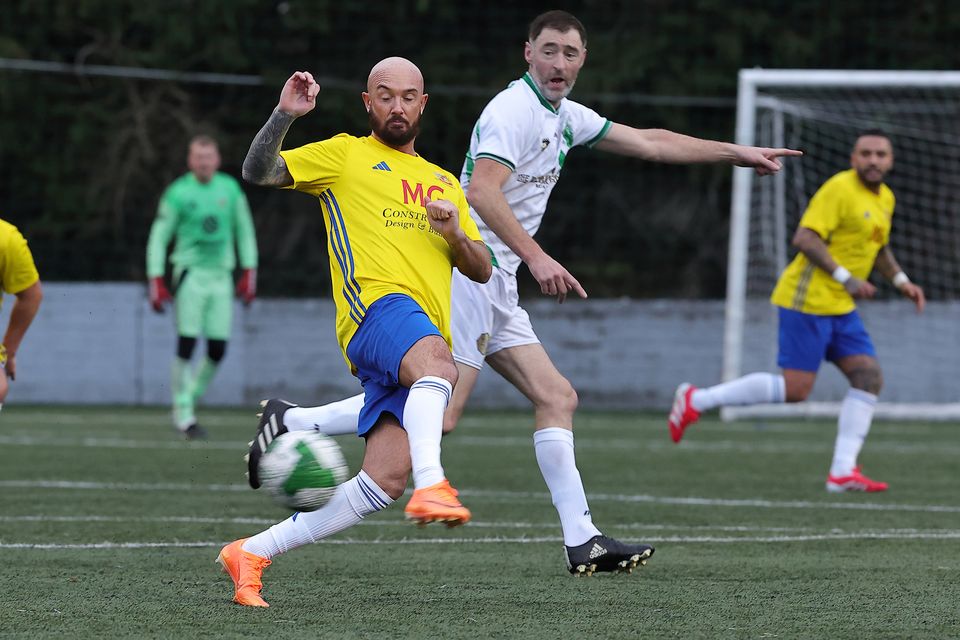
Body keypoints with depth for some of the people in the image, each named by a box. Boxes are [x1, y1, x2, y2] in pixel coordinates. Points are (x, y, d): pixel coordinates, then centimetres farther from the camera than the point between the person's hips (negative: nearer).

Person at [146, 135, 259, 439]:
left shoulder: (230, 189, 6)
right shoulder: (178, 193, -5)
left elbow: (244, 231, 15)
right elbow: (159, 237, 0)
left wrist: (249, 273, 9)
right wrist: (156, 281, -7)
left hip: (221, 277, 4)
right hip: (191, 274, -4)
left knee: (217, 350, -2)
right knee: (187, 344, -9)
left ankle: (191, 399, 18)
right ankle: (183, 413, -3)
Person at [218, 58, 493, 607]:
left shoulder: (443, 182, 30)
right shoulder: (346, 155, 15)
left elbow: (482, 270, 25)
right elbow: (259, 171, 3)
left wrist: (455, 232, 4)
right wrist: (284, 116, -13)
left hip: (428, 343, 5)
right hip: (376, 303, -5)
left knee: (385, 481, -11)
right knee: (436, 361, -41)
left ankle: (253, 552, -1)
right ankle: (431, 485, -58)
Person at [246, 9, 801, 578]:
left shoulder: (565, 118, 18)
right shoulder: (514, 110, -12)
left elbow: (650, 142, 28)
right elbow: (482, 192, -24)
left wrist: (739, 153, 28)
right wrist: (537, 257, -32)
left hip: (495, 286, 10)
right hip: (466, 270, -10)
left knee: (557, 398, 4)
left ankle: (583, 541, 2)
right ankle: (293, 421, -13)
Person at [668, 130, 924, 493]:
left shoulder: (885, 199, 15)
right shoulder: (839, 189, -14)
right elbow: (805, 238, -21)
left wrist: (900, 280, 19)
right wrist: (845, 277, -25)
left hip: (840, 307, 9)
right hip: (808, 302, -9)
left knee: (869, 378, -4)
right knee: (795, 389, -11)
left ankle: (842, 472, -3)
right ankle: (696, 400, 1)